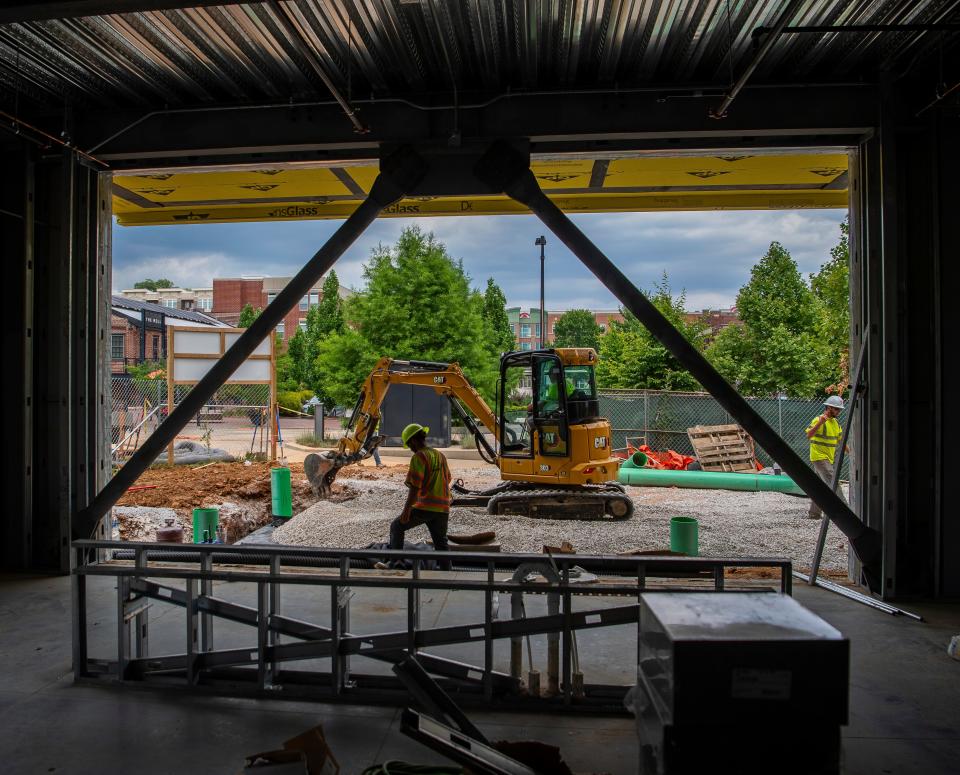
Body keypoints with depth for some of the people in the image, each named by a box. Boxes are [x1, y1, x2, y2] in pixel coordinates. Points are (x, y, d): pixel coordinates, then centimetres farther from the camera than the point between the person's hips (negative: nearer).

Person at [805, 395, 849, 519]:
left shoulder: (835, 422, 14)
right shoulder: (819, 420, -15)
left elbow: (840, 439, 23)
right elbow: (809, 435, -29)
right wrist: (820, 422, -40)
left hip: (828, 458, 9)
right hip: (819, 457, -9)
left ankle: (814, 513, 17)